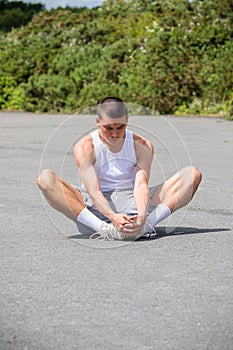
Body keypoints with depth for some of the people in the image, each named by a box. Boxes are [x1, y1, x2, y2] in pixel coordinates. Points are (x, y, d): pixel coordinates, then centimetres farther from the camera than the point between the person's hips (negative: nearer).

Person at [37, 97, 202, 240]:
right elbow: (93, 190, -21)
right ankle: (105, 230, -39)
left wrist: (142, 216, -38)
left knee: (192, 174, -13)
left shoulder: (142, 146, -3)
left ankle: (146, 225, -32)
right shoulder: (85, 148, -9)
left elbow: (141, 185, -17)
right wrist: (113, 217, -41)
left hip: (131, 203, 2)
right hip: (96, 208, -2)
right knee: (46, 178, -28)